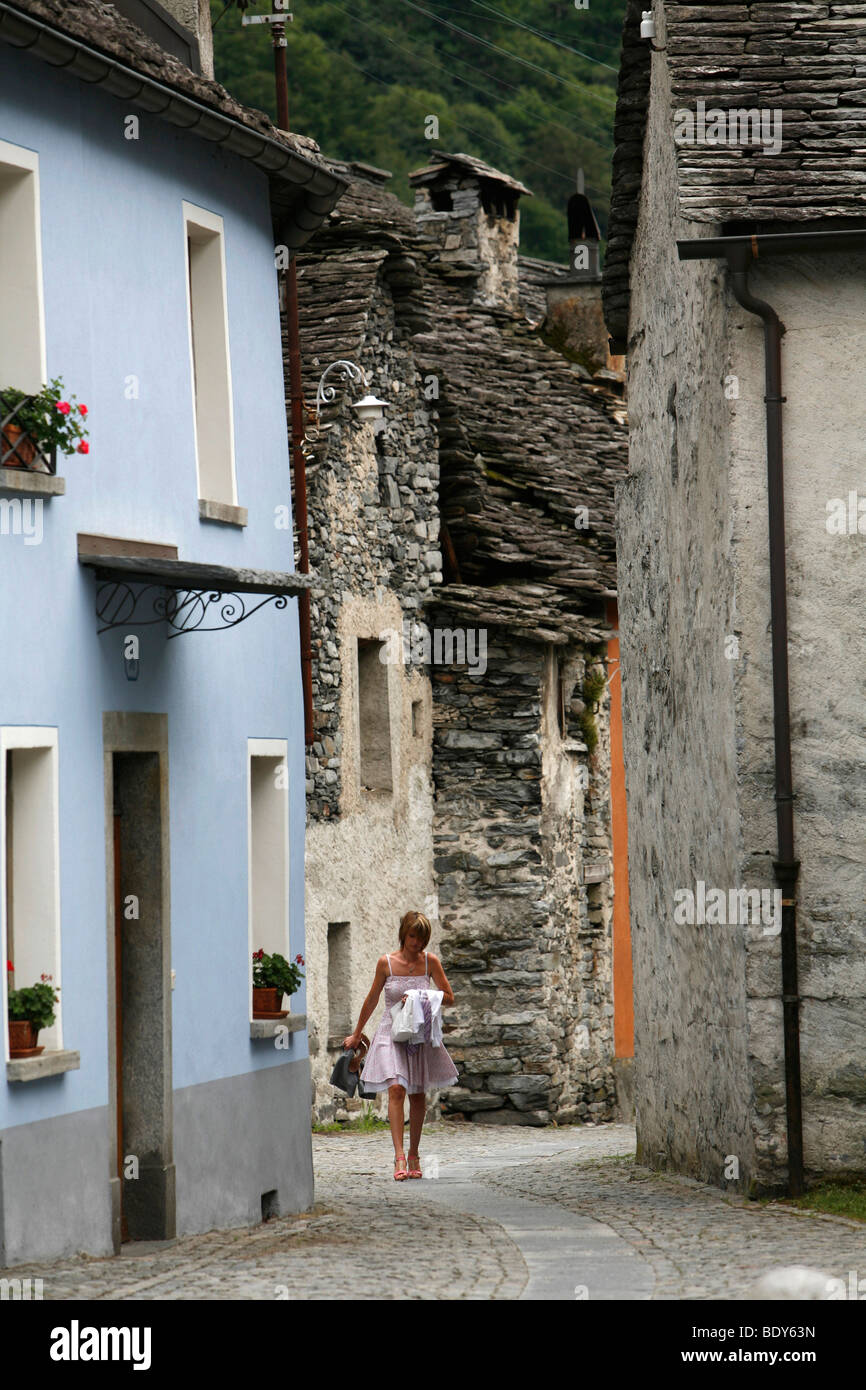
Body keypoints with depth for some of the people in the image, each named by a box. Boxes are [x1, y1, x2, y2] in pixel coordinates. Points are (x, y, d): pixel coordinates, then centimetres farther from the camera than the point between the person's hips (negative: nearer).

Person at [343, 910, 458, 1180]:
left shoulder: (430, 961, -2)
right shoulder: (386, 963, -4)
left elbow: (449, 997, 4)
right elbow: (371, 1000, 9)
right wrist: (356, 1034, 18)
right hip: (392, 1033, -2)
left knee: (418, 1095, 8)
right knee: (396, 1089, -18)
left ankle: (414, 1155, 22)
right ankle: (399, 1156, -23)